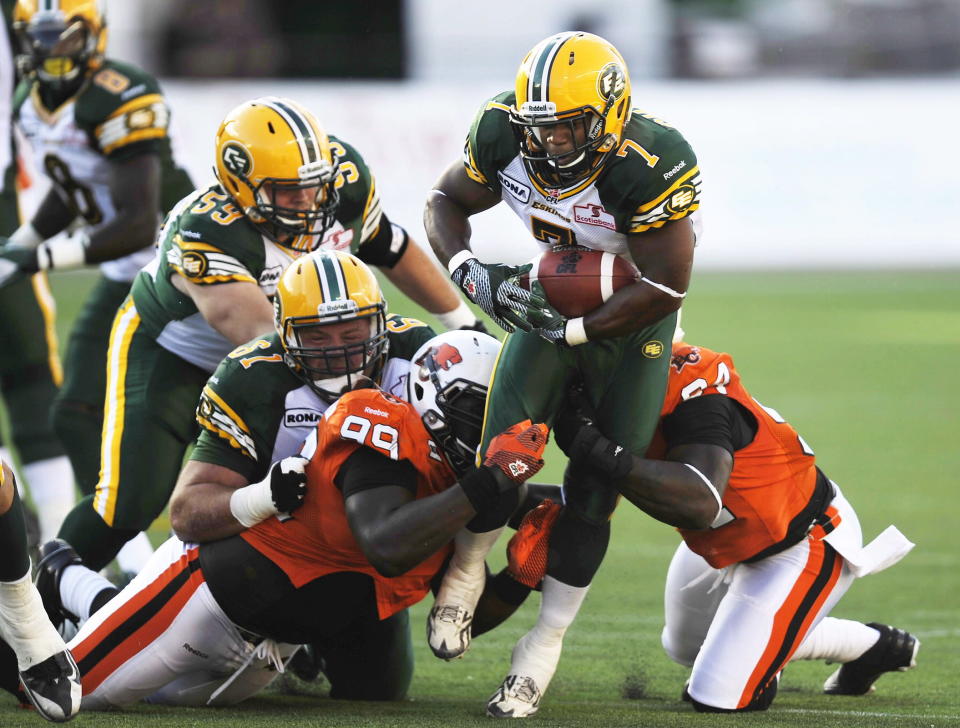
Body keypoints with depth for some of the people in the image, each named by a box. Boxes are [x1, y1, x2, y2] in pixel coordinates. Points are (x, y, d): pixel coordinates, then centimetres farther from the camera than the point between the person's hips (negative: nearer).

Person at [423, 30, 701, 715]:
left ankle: (545, 645, 8)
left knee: (593, 490, -4)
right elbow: (446, 202, -2)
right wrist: (469, 269, -22)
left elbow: (667, 287, -27)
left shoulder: (651, 164, -34)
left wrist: (570, 330, -25)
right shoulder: (506, 132, -20)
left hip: (630, 320, -3)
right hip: (553, 304, 3)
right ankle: (467, 567, 16)